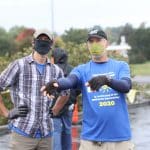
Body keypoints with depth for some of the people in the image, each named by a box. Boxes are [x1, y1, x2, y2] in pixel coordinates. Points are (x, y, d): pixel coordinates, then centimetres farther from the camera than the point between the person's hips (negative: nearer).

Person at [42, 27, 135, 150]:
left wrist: (107, 79, -33)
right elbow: (70, 80, -16)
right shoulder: (82, 70, 6)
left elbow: (126, 86, -14)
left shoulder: (121, 66, 6)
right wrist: (57, 83, -39)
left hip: (120, 137, 0)